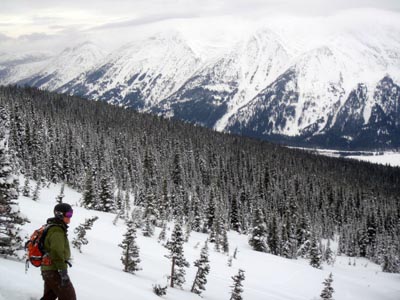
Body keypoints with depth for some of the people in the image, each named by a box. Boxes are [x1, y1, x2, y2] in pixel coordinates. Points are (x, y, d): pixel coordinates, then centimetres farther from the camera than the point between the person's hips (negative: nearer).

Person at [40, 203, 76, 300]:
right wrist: (63, 271, -24)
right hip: (54, 271, -10)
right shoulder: (57, 231, -17)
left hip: (48, 270, 10)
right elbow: (57, 253, -24)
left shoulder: (52, 229, 16)